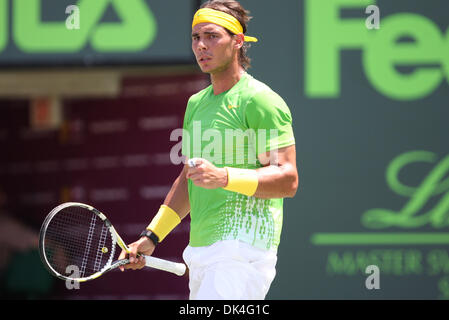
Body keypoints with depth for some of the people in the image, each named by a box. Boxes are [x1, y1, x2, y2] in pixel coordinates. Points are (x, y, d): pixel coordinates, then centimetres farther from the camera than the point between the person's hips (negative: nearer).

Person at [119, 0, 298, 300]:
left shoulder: (260, 101, -7)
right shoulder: (196, 103, 18)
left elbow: (288, 180, -14)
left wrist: (224, 177, -27)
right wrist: (151, 236, 20)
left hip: (243, 250, -8)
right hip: (200, 251, 8)